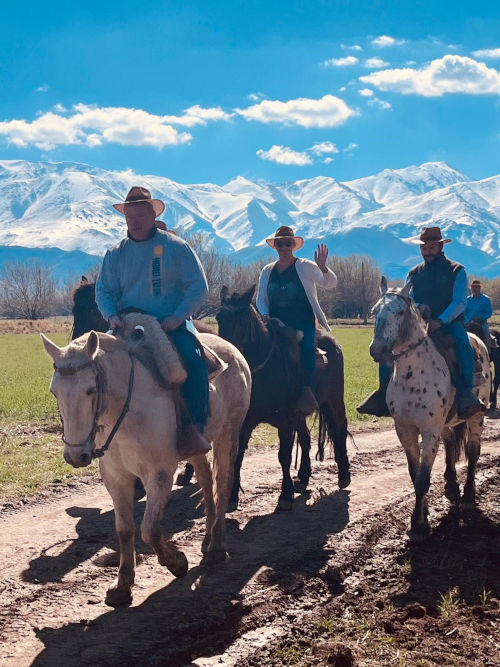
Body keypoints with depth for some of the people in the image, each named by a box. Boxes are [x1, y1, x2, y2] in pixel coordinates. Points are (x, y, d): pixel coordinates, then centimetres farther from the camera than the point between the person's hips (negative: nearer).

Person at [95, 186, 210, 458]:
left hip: (172, 324, -2)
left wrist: (177, 318, -14)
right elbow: (103, 290, 11)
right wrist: (112, 316, -11)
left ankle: (194, 429, -27)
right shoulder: (116, 254, 12)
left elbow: (198, 287, -1)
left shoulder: (175, 247, 3)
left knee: (193, 360, -30)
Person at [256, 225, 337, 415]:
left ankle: (307, 392, -25)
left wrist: (322, 267, -25)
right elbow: (261, 298, 18)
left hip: (303, 323, -3)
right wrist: (265, 315, -2)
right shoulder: (267, 271, 16)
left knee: (307, 347, -26)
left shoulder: (305, 267, 5)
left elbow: (330, 284, -5)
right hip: (276, 324, 3)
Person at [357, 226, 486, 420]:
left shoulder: (456, 271, 2)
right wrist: (418, 307, -14)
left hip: (449, 323, -4)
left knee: (464, 346, -36)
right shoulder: (414, 273, 15)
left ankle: (466, 394, -41)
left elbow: (459, 302, -7)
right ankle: (384, 393, -17)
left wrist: (440, 321, -24)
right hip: (420, 324, 4)